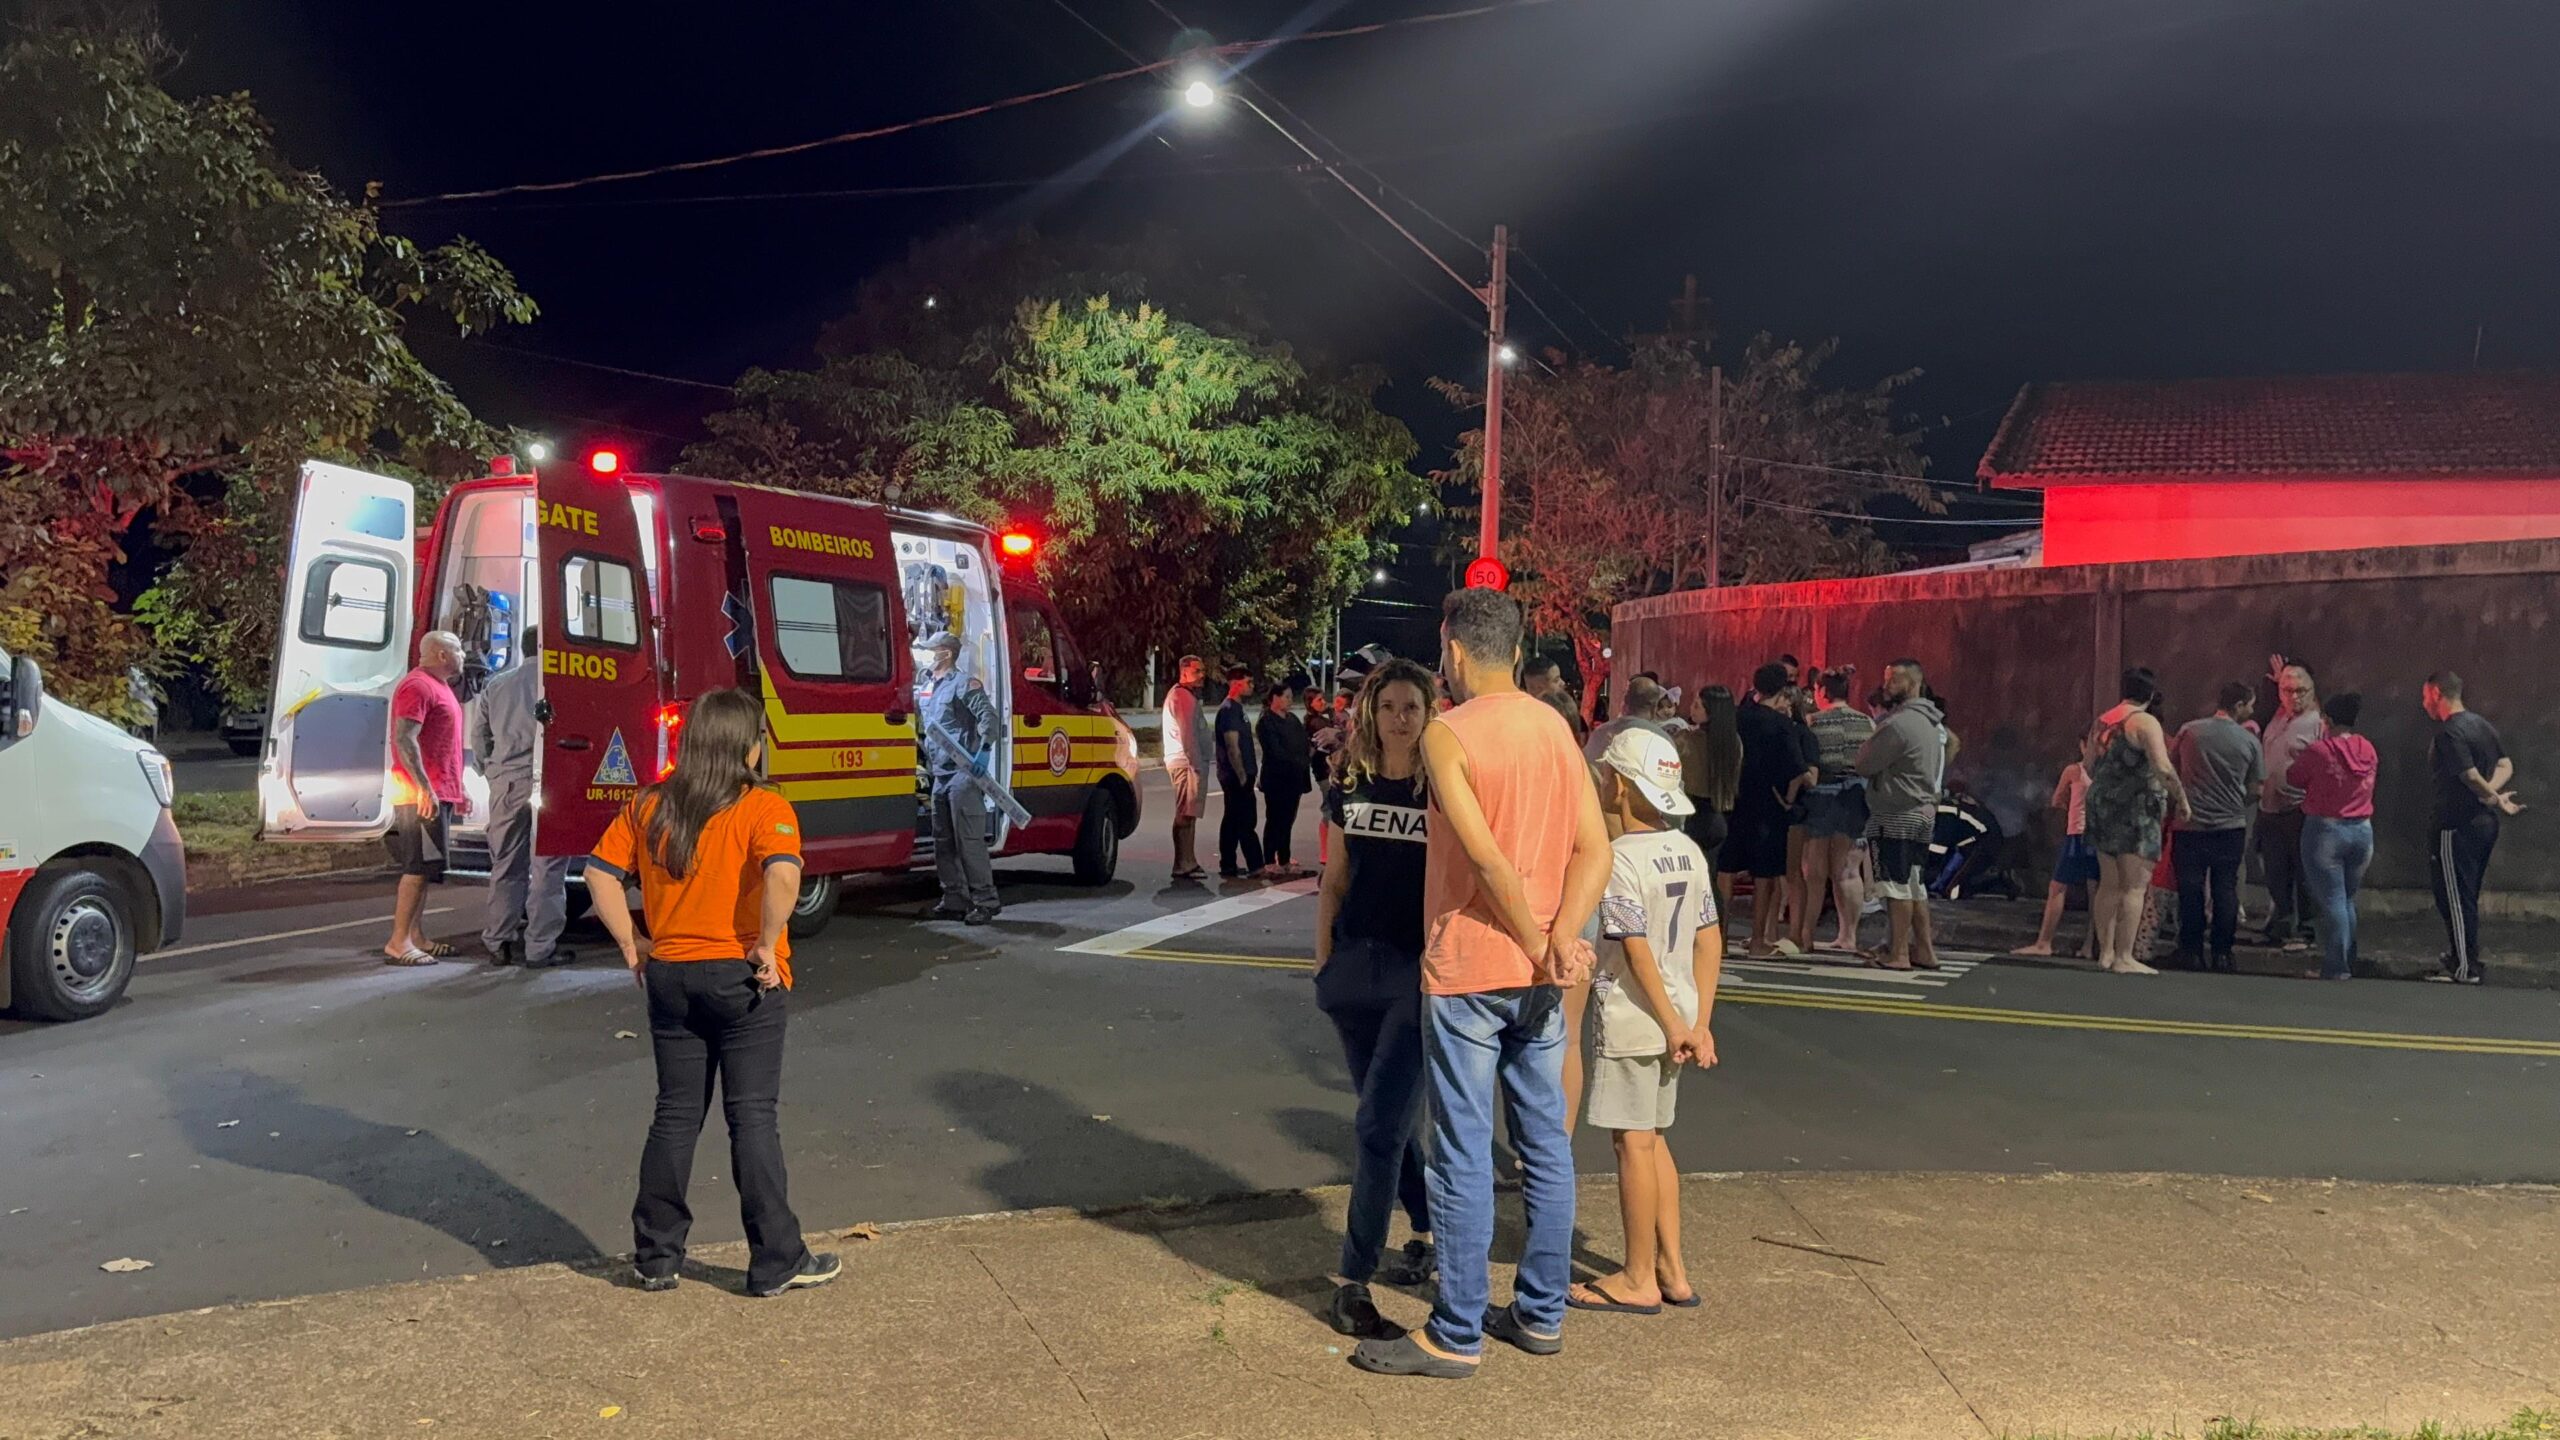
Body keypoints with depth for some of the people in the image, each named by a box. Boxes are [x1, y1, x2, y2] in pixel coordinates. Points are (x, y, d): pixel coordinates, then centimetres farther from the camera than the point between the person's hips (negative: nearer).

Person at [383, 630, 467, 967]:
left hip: (438, 793, 10)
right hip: (422, 794, -10)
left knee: (426, 867, 12)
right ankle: (398, 942, -12)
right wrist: (424, 788, -27)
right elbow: (404, 740, -21)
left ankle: (416, 937, 17)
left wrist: (456, 788, 25)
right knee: (419, 867, -12)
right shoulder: (418, 686, -12)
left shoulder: (439, 686, 20)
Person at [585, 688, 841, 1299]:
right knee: (752, 1118, 3)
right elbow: (783, 873, -29)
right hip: (744, 979, -4)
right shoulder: (764, 808, -12)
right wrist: (768, 946, -17)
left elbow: (601, 874, 2)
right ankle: (776, 1262, 10)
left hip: (669, 976, 4)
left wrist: (632, 944, 8)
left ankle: (656, 1256, 22)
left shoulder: (648, 807, 4)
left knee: (675, 1116, 15)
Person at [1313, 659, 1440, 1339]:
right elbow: (1334, 880, 13)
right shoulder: (1348, 786, 7)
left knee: (1379, 1123, -9)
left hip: (1420, 972, -5)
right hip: (1356, 967, 5)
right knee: (1392, 1117, 16)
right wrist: (1323, 960, 9)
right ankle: (1430, 1227, 35)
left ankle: (1353, 1281, -4)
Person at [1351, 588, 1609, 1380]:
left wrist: (1542, 947, -10)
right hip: (1539, 978, 7)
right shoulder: (1555, 727, 8)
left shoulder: (1446, 734, -12)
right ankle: (1541, 1313, 25)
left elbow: (1490, 860, -20)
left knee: (1463, 1156, 0)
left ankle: (1456, 1335, 8)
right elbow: (1595, 849, 1)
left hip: (1467, 972, -7)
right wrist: (1562, 940, -9)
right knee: (1545, 1145, 13)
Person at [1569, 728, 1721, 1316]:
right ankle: (1671, 1270, 22)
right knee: (1653, 1140, 17)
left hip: (1630, 1019, -8)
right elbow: (1710, 942, 7)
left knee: (1633, 1142, 2)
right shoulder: (1688, 851, 7)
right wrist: (1698, 1023, 8)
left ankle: (1638, 1280, 12)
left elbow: (1638, 952, -19)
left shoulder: (1619, 858, -16)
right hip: (1677, 1016, 8)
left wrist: (1672, 1024, -12)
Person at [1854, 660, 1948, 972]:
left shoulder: (1898, 724, -16)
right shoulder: (1929, 723, 15)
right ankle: (1924, 949, 17)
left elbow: (1864, 765, -14)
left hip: (1896, 816, -10)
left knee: (1897, 886, -6)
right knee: (1914, 885, 14)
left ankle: (1898, 954, -4)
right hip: (1923, 812, 10)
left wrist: (1869, 741, 5)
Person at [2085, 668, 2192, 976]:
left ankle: (2106, 952, 14)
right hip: (2137, 812, -7)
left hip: (2103, 808, 8)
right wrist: (2181, 798, -9)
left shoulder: (2101, 722, 12)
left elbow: (2090, 767, 19)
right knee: (2134, 887, -5)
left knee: (2109, 885, 12)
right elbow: (2163, 768, -21)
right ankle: (2123, 958, -7)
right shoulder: (2144, 722, -11)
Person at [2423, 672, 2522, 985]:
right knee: (2467, 896, 20)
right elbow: (2506, 766, 10)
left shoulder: (2449, 732, -18)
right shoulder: (2482, 724, 11)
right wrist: (2491, 793, -5)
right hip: (2485, 824, 9)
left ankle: (2466, 968, 2)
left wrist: (2497, 799, -9)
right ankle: (2459, 957, 31)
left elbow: (2471, 776, -23)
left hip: (2458, 827, -9)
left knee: (2454, 897, -1)